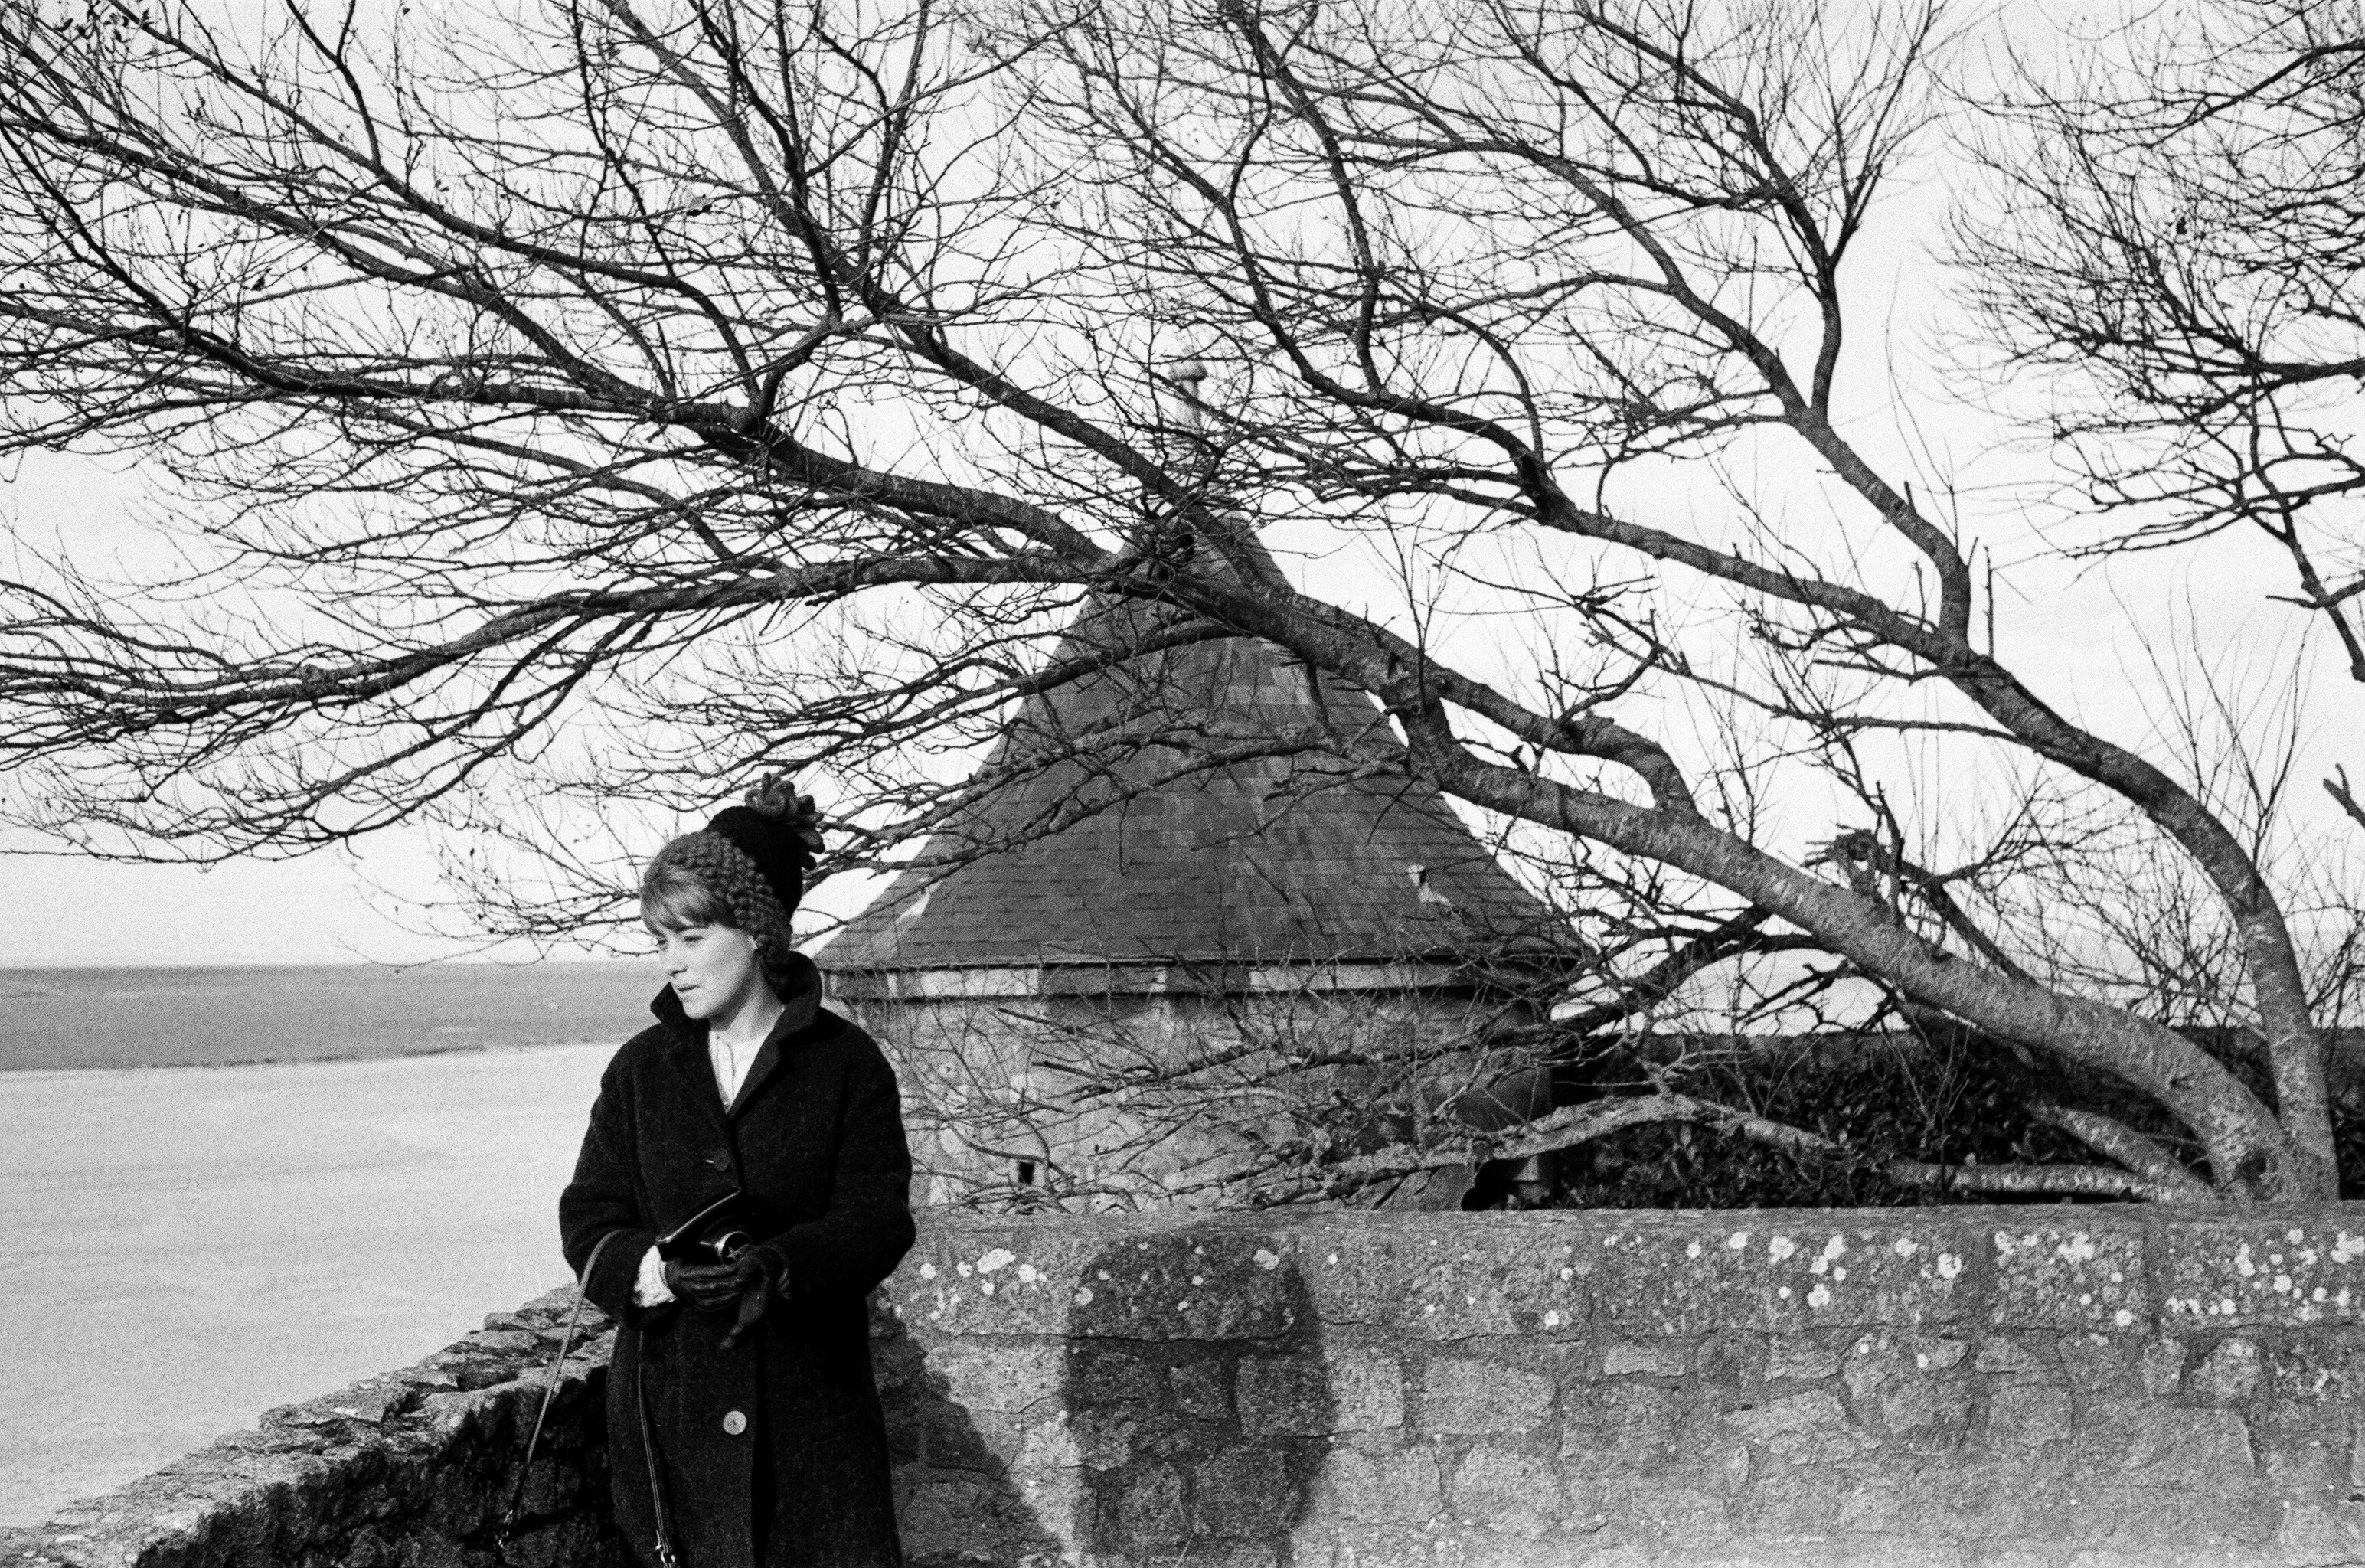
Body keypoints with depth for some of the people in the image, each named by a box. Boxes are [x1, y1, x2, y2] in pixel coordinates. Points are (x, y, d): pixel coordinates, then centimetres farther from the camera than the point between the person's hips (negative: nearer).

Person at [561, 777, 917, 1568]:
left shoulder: (846, 1064, 0)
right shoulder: (642, 1067, 9)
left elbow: (877, 1219, -7)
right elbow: (588, 1220, 5)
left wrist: (778, 1265, -27)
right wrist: (654, 1270, -18)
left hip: (810, 1390, -2)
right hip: (671, 1396, 2)